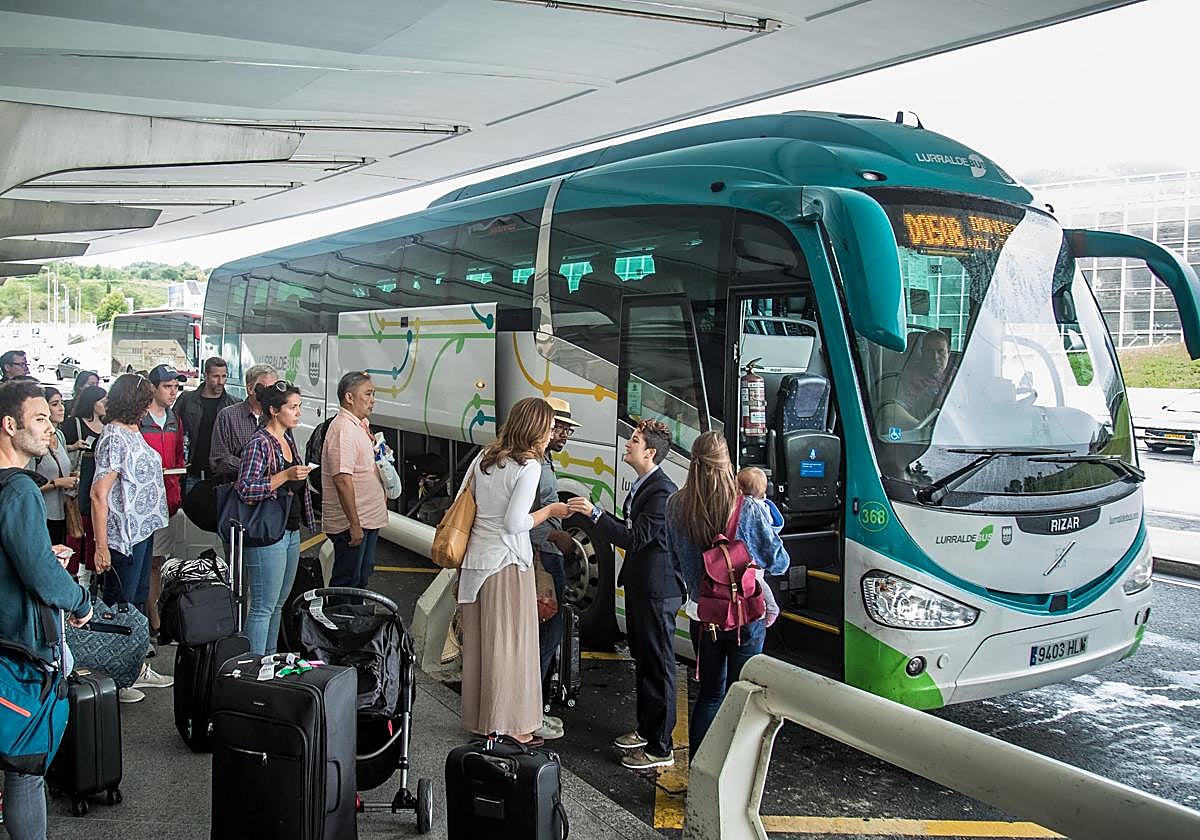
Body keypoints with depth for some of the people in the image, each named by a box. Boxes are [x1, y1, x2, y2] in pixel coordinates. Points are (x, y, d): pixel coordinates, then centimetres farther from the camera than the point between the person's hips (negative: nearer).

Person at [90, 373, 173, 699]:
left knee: (138, 599, 17)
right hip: (123, 537, -9)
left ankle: (136, 667, 28)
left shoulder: (133, 433, 10)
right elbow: (99, 494, -20)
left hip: (143, 531, 9)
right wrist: (101, 546, -22)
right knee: (120, 605, 1)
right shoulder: (114, 438, -17)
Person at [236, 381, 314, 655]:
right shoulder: (260, 443, -14)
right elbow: (246, 489, -21)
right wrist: (286, 475, -25)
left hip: (291, 531, 9)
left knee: (278, 604, 16)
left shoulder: (288, 439, 12)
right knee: (263, 608, -4)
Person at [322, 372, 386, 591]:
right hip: (350, 523, -10)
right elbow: (342, 480, -27)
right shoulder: (343, 429, -21)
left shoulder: (359, 425, 12)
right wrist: (355, 524, -26)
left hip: (367, 518, 10)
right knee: (346, 582, 0)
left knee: (362, 575, 20)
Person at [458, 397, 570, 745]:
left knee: (478, 642, 15)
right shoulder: (529, 466, -13)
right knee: (509, 644, 3)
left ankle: (478, 718, 28)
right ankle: (508, 726, 11)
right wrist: (549, 511, -3)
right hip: (507, 563, -7)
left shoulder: (485, 457, 8)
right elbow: (515, 522, -18)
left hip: (474, 560, 7)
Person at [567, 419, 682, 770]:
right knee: (642, 661, 20)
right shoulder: (640, 485, 12)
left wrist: (595, 513, -24)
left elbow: (635, 538, -24)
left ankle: (661, 748, 8)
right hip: (639, 586, 10)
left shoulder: (663, 492, -20)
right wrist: (598, 517, 7)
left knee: (659, 666, -1)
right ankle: (647, 729, 35)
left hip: (657, 591, -10)